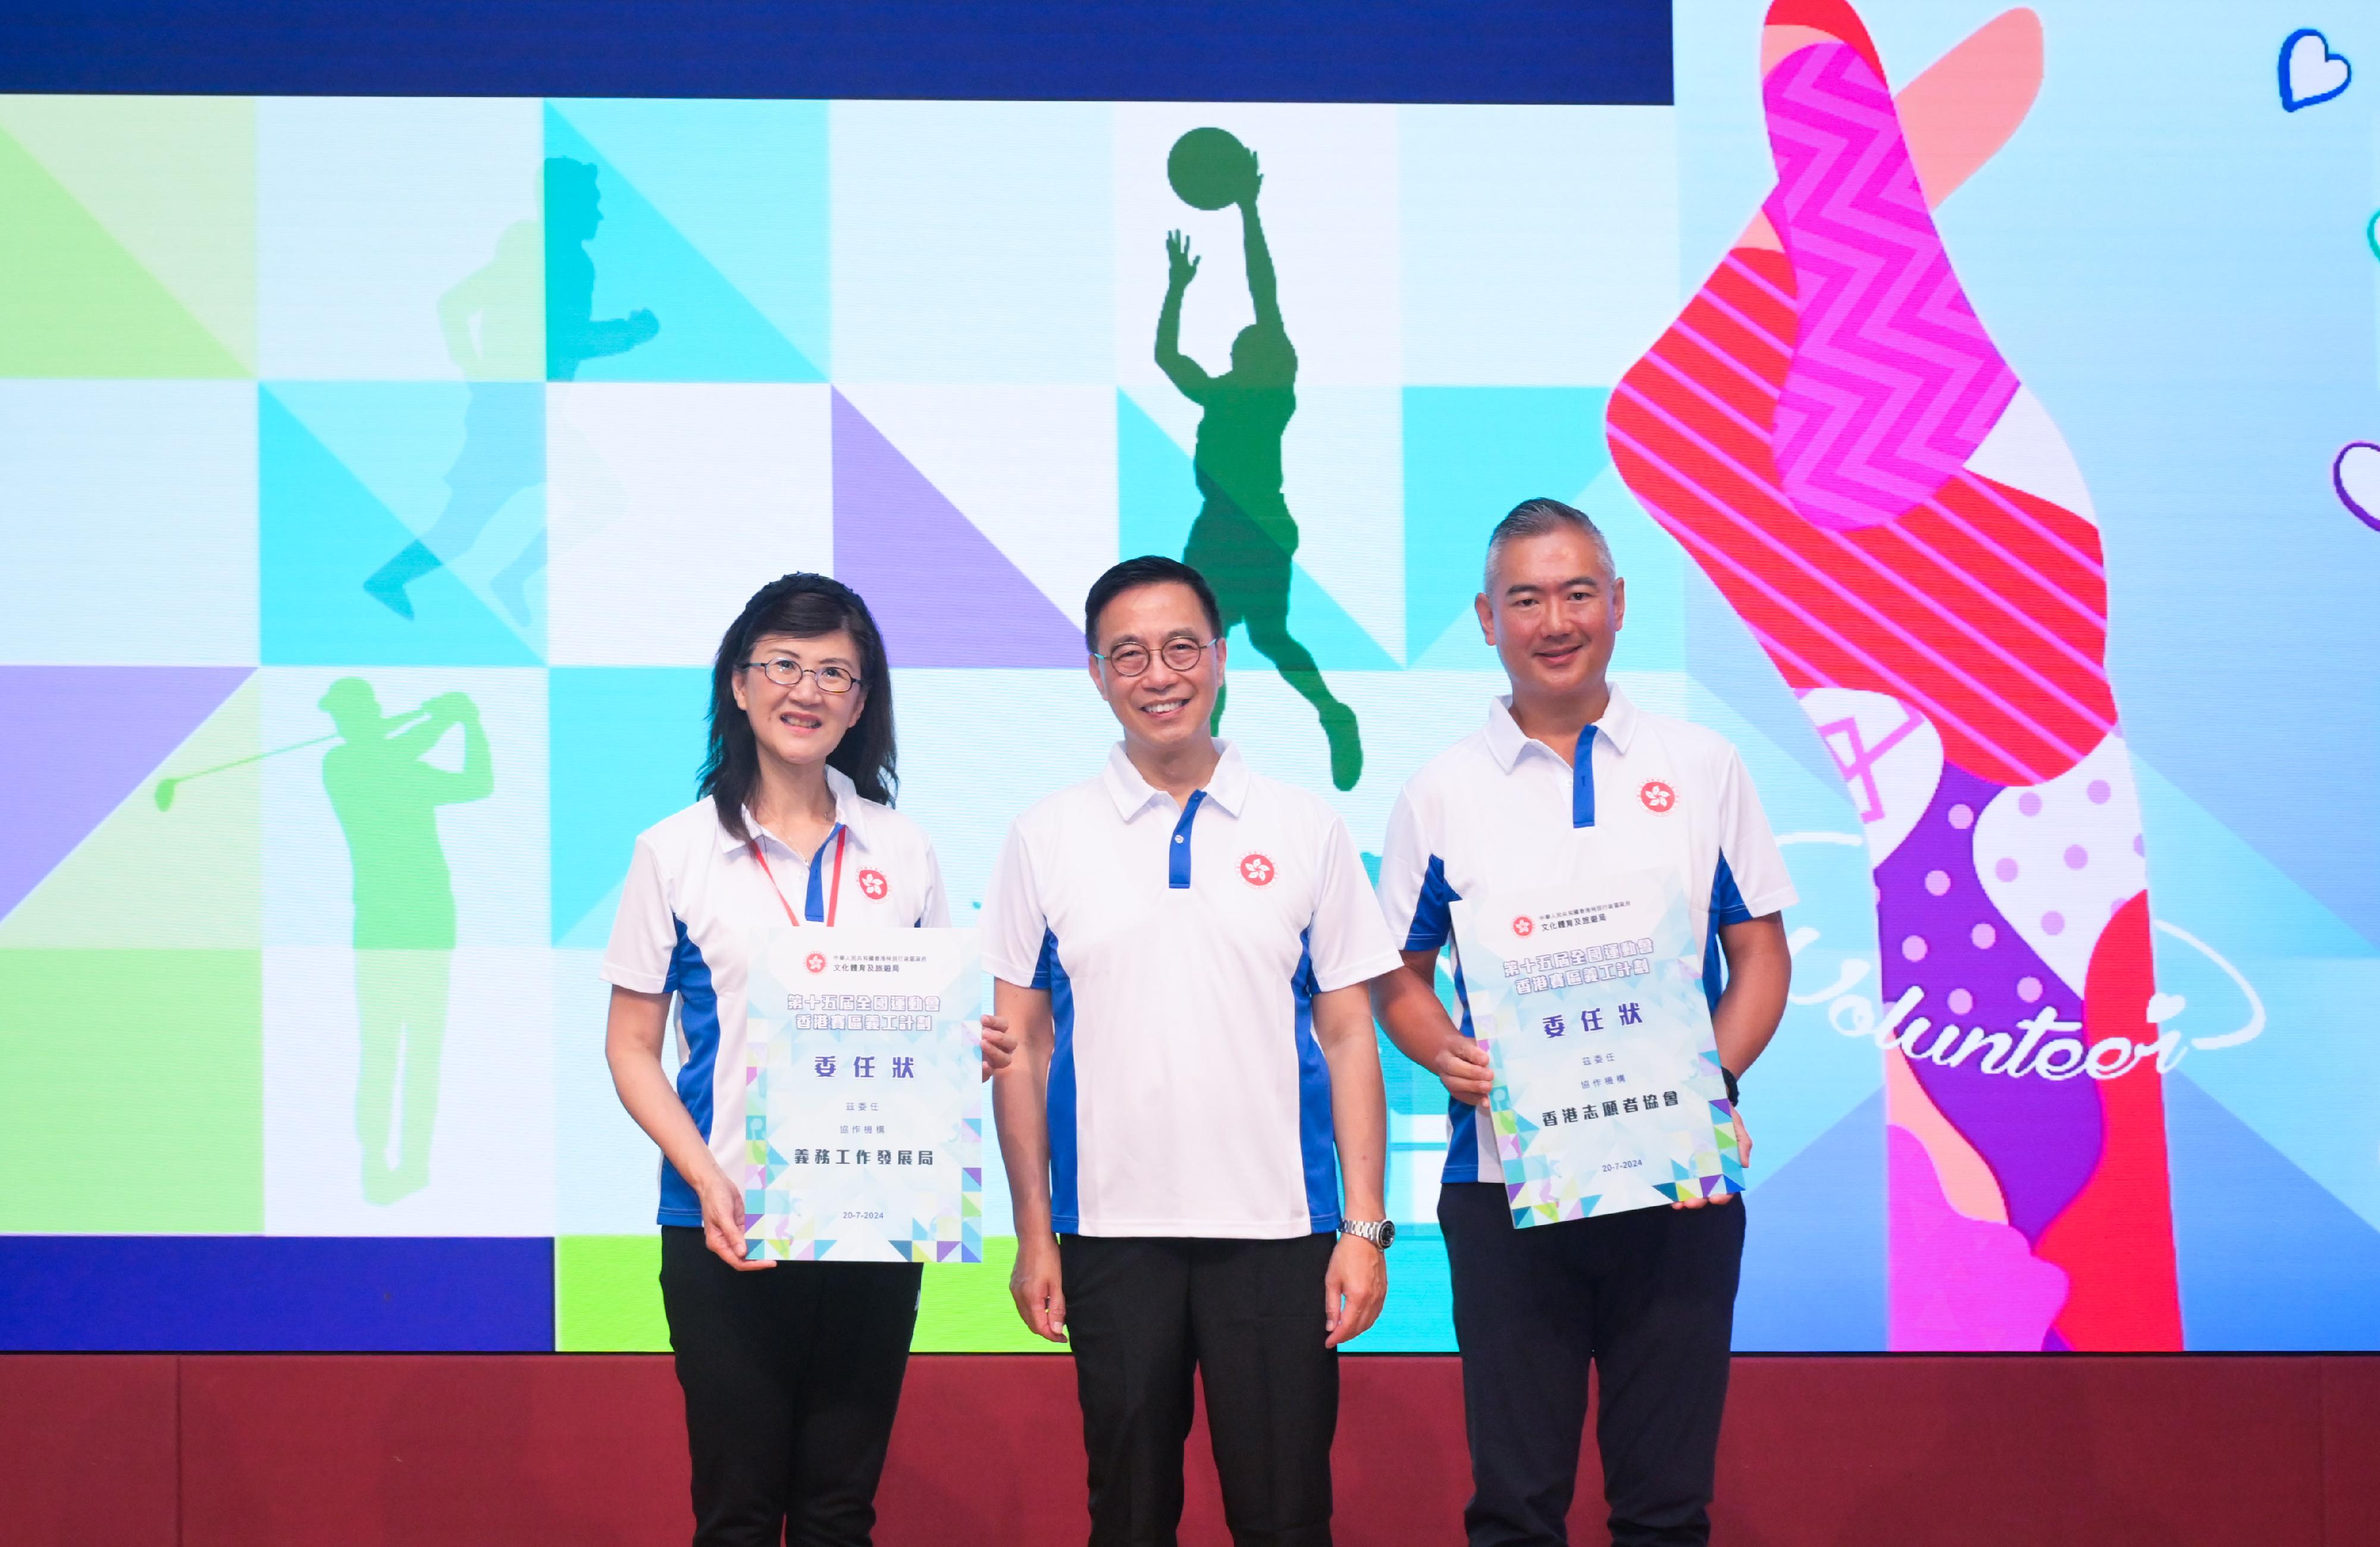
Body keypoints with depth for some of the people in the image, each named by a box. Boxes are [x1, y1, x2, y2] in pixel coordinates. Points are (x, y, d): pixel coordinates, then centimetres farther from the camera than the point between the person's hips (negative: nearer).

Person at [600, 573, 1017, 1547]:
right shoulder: (676, 853, 1)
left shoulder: (901, 852, 9)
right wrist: (704, 1175, -13)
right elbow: (632, 1045, 1)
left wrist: (973, 1052, -7)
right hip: (727, 1228, -2)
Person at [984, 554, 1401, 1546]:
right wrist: (1033, 1234, 2)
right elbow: (1021, 1044, 7)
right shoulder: (1046, 839, 5)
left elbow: (1348, 1036, 5)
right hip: (1112, 1231, 1)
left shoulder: (1306, 831, 4)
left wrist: (1365, 1225, -1)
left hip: (1276, 1229, 0)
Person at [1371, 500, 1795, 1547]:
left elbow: (1761, 952, 8)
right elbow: (1398, 979, 10)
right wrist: (1443, 1050, -12)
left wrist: (1715, 1074, -10)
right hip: (1506, 1177, 0)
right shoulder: (1442, 793, 6)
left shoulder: (1701, 769, 7)